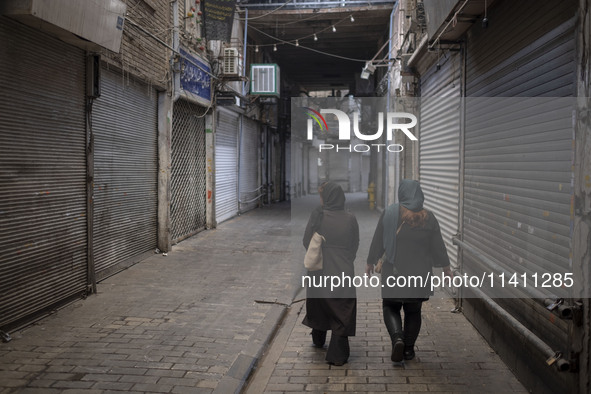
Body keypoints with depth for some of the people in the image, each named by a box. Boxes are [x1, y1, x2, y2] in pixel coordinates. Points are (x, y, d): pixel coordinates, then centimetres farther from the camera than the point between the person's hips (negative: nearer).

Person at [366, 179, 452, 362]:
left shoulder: (390, 213, -8)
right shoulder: (428, 217, -3)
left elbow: (378, 240, -3)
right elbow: (438, 245, 3)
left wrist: (371, 262, 8)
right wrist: (445, 266, 16)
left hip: (394, 270, -2)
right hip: (419, 272, 2)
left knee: (390, 307, 11)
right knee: (413, 310, 14)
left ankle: (397, 337, -11)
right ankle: (409, 349, 18)